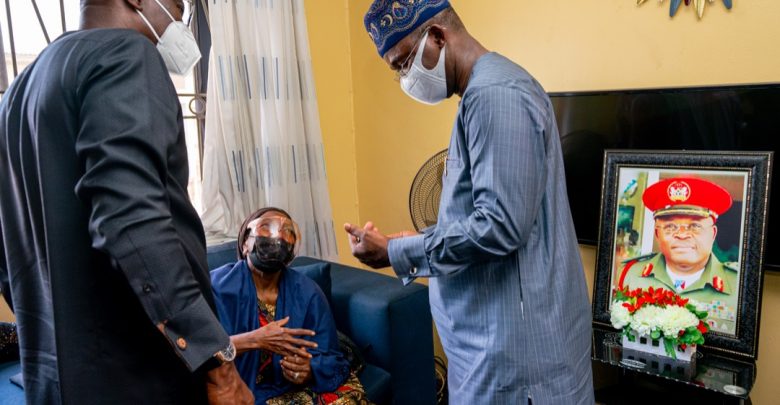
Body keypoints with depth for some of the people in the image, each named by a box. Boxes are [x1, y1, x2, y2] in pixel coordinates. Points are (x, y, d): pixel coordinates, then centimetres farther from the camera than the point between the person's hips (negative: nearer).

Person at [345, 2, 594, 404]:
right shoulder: (486, 91, 14)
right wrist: (420, 239, 8)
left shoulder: (495, 93, -19)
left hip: (515, 329, -10)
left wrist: (396, 252, -16)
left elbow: (502, 226, -26)